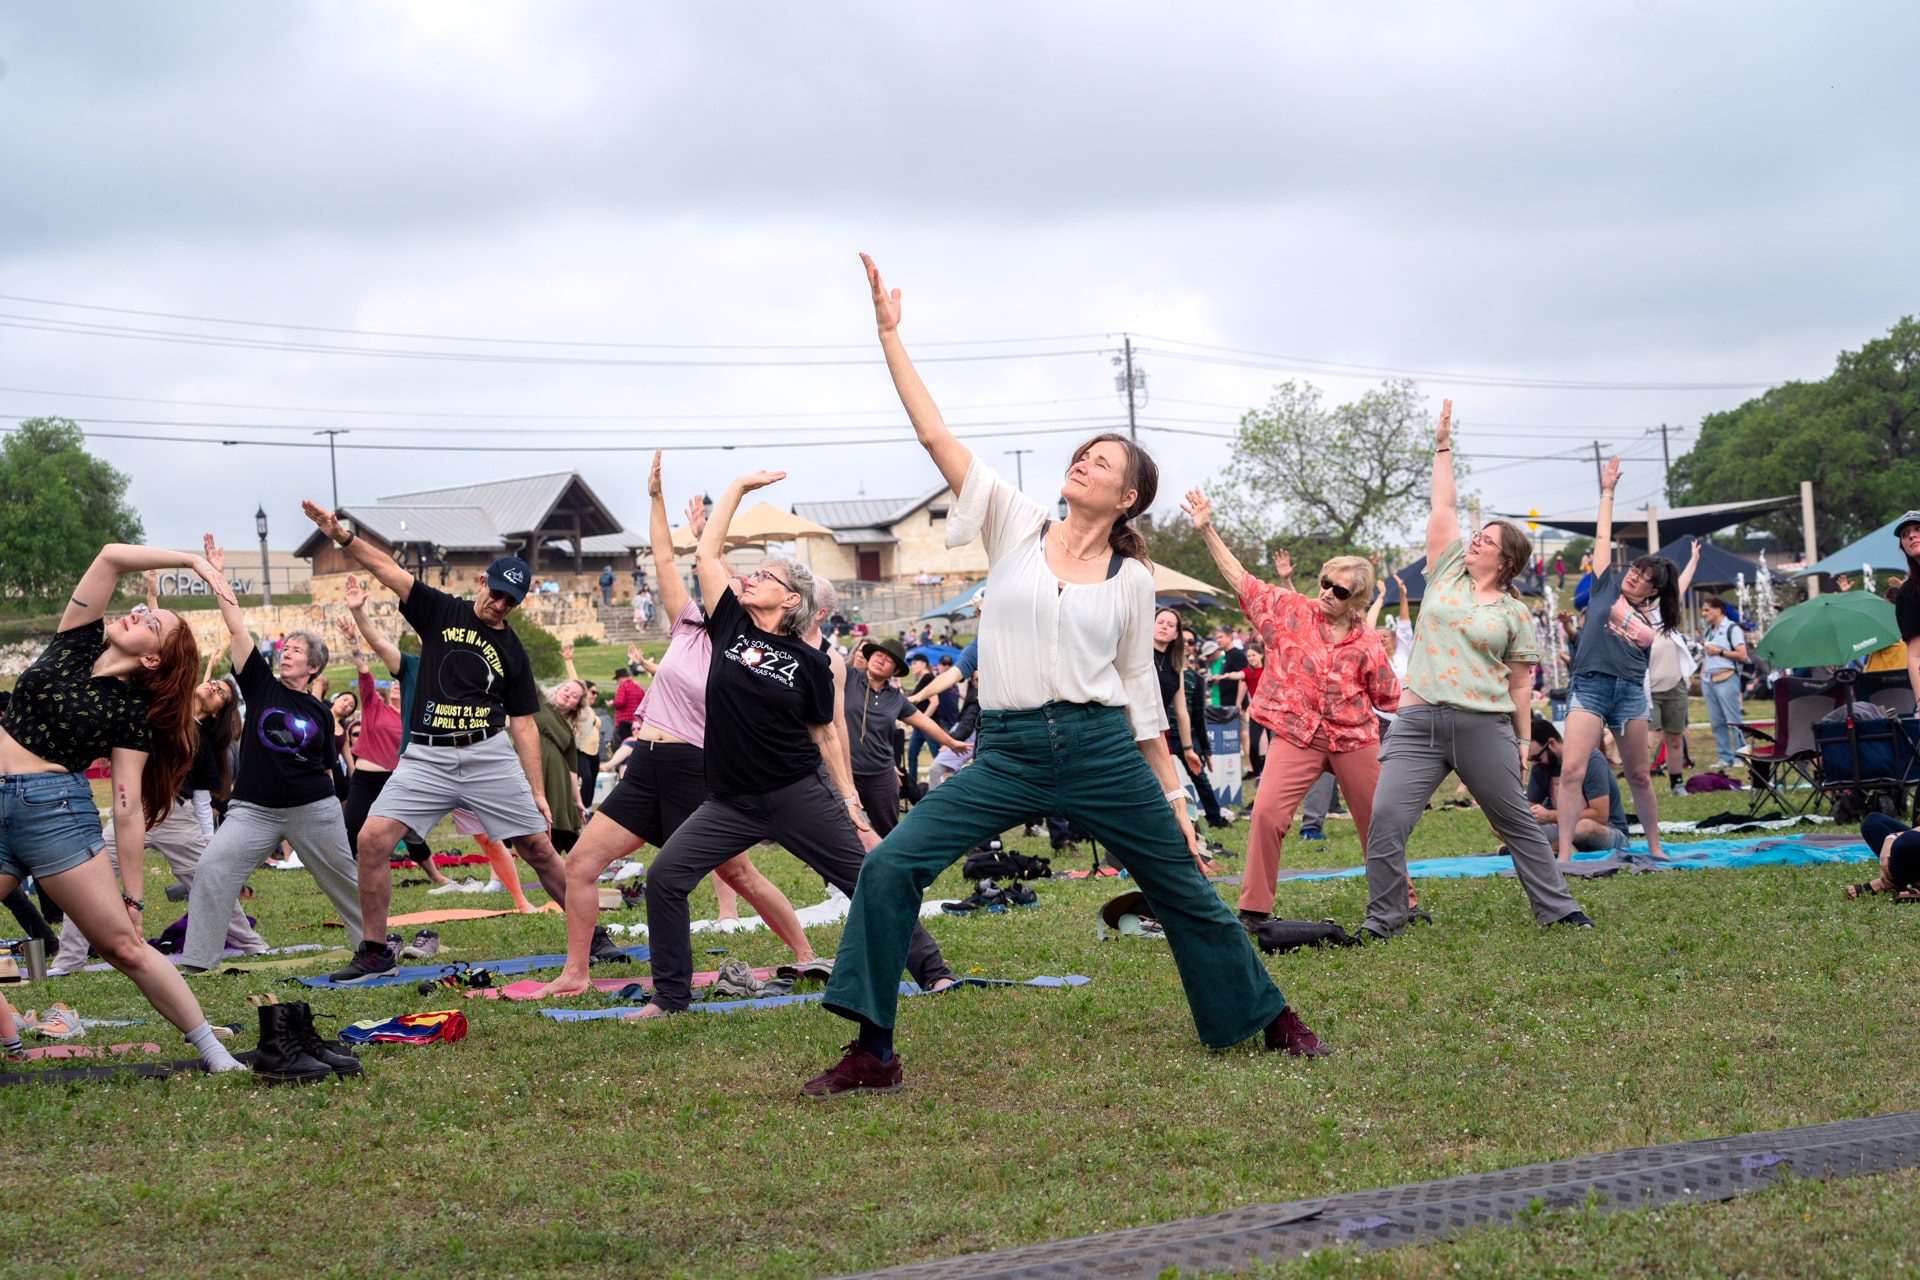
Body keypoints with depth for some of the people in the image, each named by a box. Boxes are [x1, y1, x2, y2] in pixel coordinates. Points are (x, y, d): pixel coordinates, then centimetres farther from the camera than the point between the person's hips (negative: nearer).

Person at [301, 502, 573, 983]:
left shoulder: (513, 653, 9)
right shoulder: (441, 612, 7)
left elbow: (524, 726, 9)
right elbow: (389, 570, -3)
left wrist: (537, 792, 2)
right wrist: (342, 536, -17)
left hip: (490, 755, 0)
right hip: (427, 758, 0)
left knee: (538, 846, -1)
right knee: (373, 838, -14)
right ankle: (375, 953, -4)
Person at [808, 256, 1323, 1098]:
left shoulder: (1131, 578, 6)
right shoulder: (1014, 525, 6)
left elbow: (1141, 691, 12)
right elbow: (934, 433, 1)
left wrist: (1171, 793, 10)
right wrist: (889, 334, -4)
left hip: (1101, 752, 0)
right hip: (1007, 753, 0)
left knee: (1185, 891, 9)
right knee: (889, 867, -16)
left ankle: (1271, 1019, 31)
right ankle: (872, 1052, -11)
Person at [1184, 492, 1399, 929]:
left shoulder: (1366, 642, 0)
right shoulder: (1292, 611, 1)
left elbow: (1390, 696, 10)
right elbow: (1240, 578, 3)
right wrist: (1207, 530, -2)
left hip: (1354, 737, 1)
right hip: (1297, 734, -1)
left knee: (1376, 821, 8)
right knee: (1267, 813, -17)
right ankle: (1253, 910, -11)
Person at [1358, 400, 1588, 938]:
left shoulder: (1514, 613, 5)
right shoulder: (1448, 571, 10)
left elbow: (1520, 682, 7)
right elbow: (1442, 507, 8)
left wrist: (1525, 740, 4)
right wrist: (1443, 446, 9)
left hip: (1484, 726, -1)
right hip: (1418, 723, 2)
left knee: (1518, 823, 6)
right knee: (1385, 821, -10)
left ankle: (1557, 908, 18)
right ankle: (1382, 921, -1)